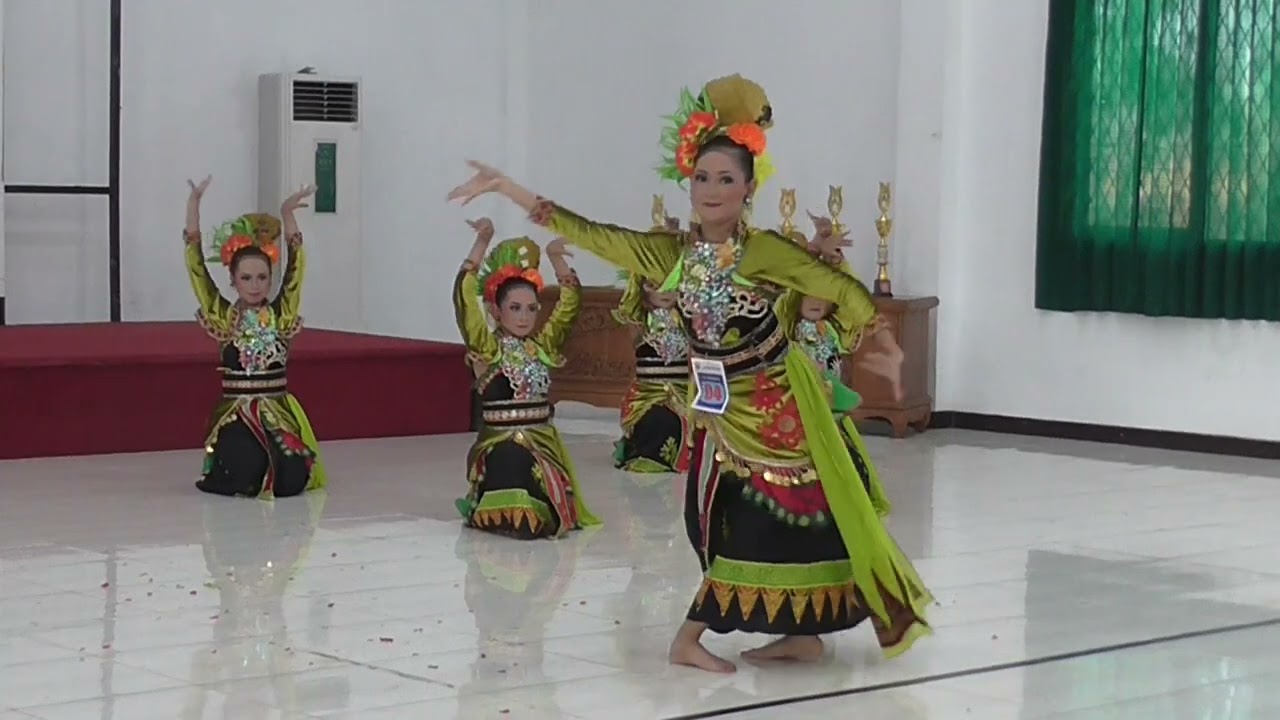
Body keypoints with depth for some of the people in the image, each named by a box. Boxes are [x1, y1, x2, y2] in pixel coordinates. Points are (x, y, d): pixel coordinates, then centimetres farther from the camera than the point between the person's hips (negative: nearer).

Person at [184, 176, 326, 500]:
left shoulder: (281, 314, 4)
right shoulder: (223, 316, 1)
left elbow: (296, 266, -1)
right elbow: (196, 267, -4)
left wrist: (288, 215, -8)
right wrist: (193, 206, -10)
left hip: (279, 412, 2)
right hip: (235, 413, -1)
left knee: (290, 481, -18)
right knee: (242, 476, -26)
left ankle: (274, 461, 20)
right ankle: (228, 462, 14)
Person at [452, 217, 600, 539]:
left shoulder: (543, 345, 9)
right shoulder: (486, 347, -3)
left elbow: (571, 300, 7)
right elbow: (464, 297, -15)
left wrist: (556, 258, -7)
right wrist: (482, 243, -21)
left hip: (543, 442, 4)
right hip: (498, 444, -4)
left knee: (545, 516, -10)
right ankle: (489, 513, 14)